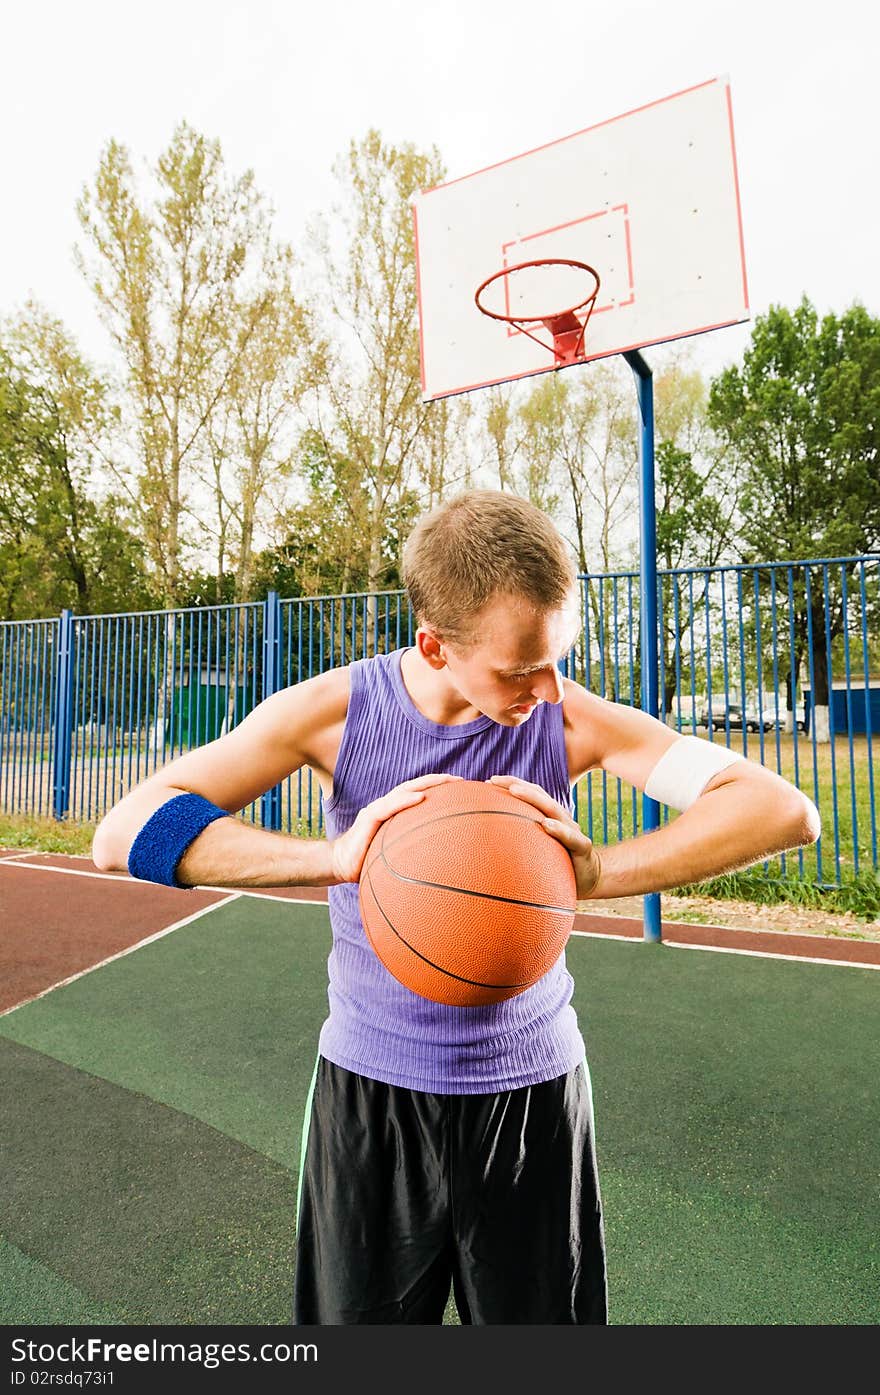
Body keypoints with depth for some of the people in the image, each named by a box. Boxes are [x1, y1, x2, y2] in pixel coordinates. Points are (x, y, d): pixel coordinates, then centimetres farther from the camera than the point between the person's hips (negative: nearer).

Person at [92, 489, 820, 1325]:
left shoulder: (571, 719, -16)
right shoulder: (334, 712, -16)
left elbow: (784, 810, -21)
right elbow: (124, 833, -22)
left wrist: (597, 873, -35)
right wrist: (333, 857, -35)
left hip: (532, 1092, 1)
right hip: (368, 1091, 0)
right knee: (355, 1317, 19)